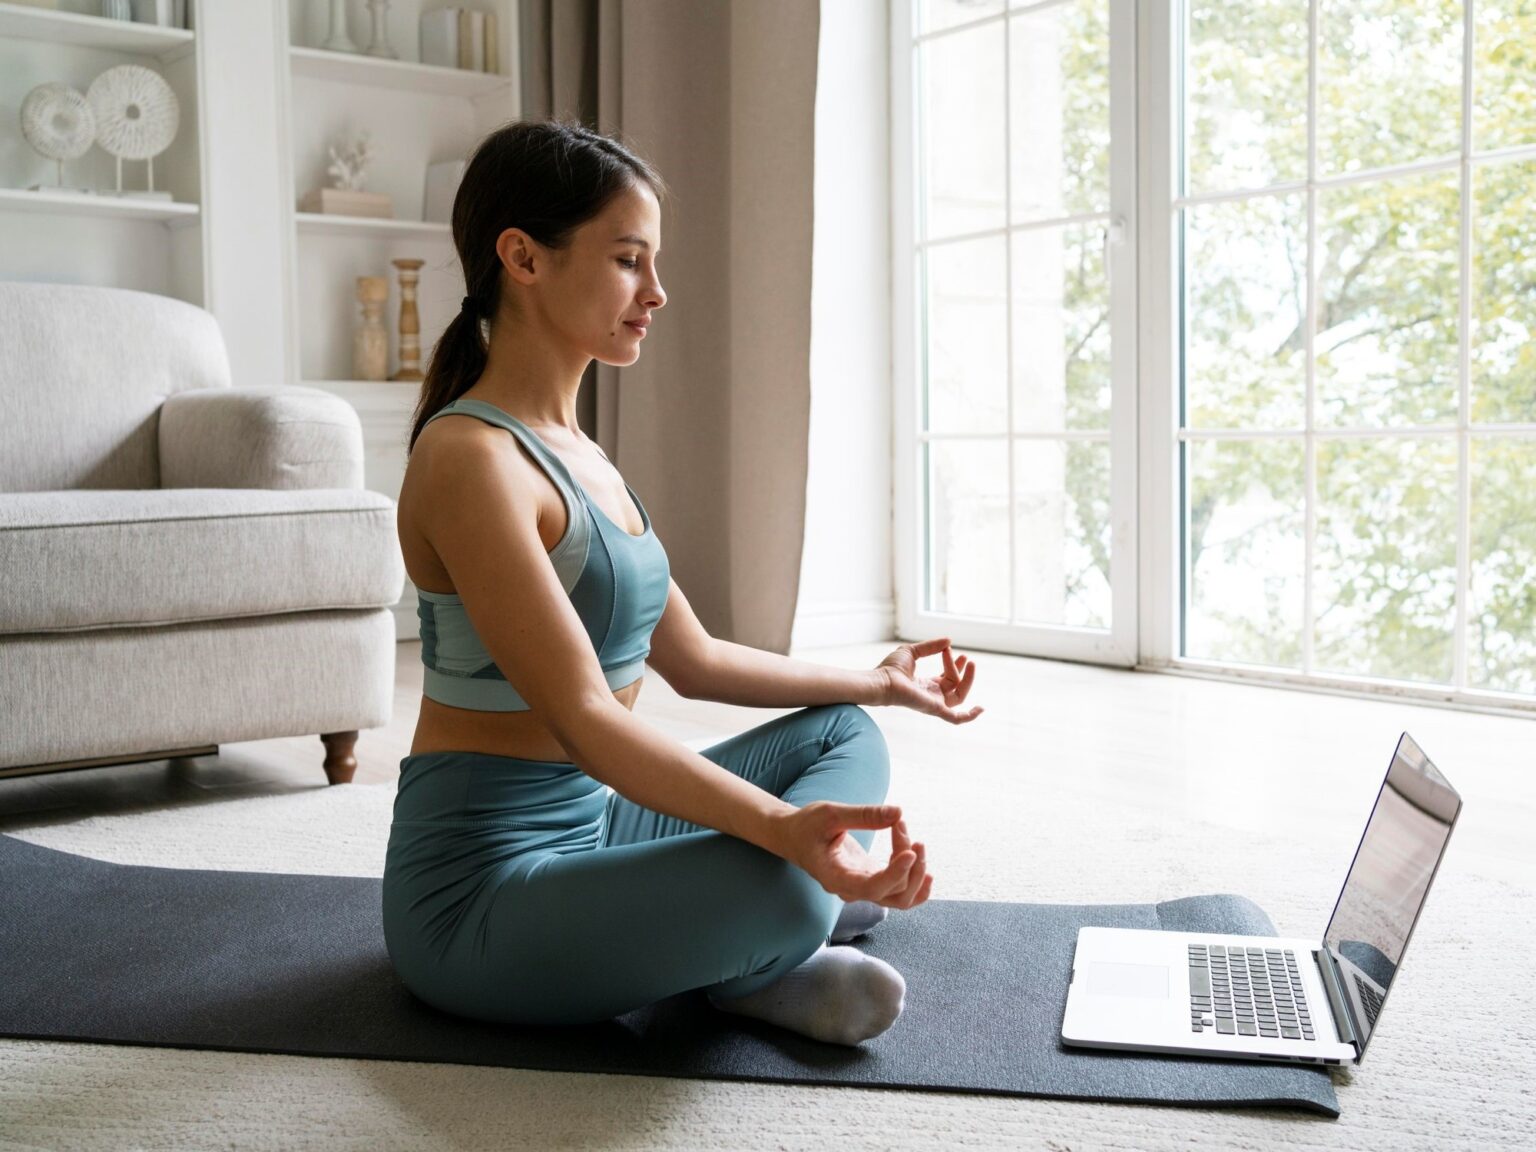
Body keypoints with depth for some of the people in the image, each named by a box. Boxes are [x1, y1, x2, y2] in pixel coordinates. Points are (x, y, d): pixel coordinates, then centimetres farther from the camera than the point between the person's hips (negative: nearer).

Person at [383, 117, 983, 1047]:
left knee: (845, 735, 16)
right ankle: (751, 964, -1)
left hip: (586, 824, 10)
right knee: (779, 889, -34)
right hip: (483, 886, -10)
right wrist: (783, 827, -39)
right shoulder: (469, 457, -19)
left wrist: (878, 682, 21)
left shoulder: (579, 454, 10)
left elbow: (693, 657, 16)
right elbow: (581, 717, -27)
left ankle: (757, 945, -4)